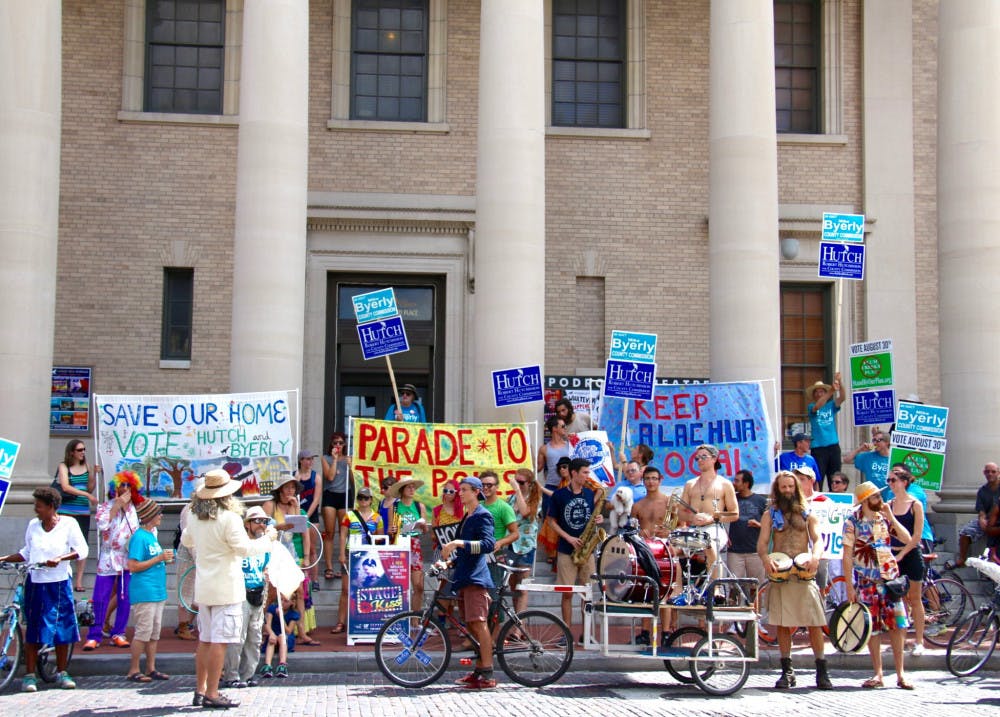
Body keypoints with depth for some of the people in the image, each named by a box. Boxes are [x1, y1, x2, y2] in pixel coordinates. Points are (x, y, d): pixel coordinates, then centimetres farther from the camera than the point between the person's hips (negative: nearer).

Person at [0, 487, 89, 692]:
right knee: (33, 630, 0)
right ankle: (29, 675, 5)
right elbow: (26, 553, 16)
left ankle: (61, 673, 15)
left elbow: (82, 550, -5)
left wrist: (60, 558, -19)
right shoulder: (33, 525, 7)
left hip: (59, 583, -2)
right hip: (35, 583, 2)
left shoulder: (68, 524, -3)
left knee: (62, 629, 4)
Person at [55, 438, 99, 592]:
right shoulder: (63, 467, -2)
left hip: (83, 512, 4)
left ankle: (79, 581, 8)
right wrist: (87, 495, -18)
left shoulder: (86, 467, 9)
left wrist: (94, 474, -3)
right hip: (66, 512, -3)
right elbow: (65, 487, -14)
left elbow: (90, 489, 11)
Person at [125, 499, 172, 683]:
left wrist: (165, 560, 8)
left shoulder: (152, 535, 16)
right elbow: (133, 566, -18)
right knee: (143, 632, -6)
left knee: (155, 632, 10)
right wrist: (159, 558, -18)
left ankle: (151, 668, 16)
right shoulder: (139, 537, -13)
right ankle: (133, 671, 1)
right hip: (144, 592, -9)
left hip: (157, 591, 9)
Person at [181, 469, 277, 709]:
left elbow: (185, 540, 25)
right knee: (219, 641, -5)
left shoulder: (195, 518, 7)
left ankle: (200, 690, 19)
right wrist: (268, 538, -5)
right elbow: (244, 548, -19)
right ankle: (212, 694, -6)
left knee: (205, 640, 15)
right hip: (226, 588, -8)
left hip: (203, 588, 8)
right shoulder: (229, 518, -15)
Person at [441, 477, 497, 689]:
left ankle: (487, 676, -16)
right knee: (472, 625, 9)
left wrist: (458, 543, -25)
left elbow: (488, 544, -20)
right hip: (465, 576, 10)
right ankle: (479, 671, 14)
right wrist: (449, 560, 13)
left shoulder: (482, 515, -6)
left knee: (478, 623, -14)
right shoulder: (467, 517, 22)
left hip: (476, 576, -10)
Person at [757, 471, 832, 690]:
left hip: (804, 573, 0)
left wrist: (815, 556, -21)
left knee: (815, 623, -5)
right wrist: (765, 558, -20)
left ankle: (822, 671, 1)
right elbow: (762, 543, 3)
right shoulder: (770, 515, 13)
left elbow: (818, 539, 1)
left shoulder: (807, 514, 13)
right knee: (782, 623, 2)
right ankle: (787, 671, 9)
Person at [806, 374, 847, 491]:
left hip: (833, 446, 3)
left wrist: (839, 383, -24)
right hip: (818, 447, -3)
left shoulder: (831, 405, 10)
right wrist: (831, 391, -31)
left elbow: (842, 397, -6)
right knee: (818, 478, -6)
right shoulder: (811, 407, 3)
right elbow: (817, 407, -20)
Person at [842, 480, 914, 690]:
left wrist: (891, 517, -8)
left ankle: (900, 673, 4)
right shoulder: (852, 521, -4)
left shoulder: (884, 517, 6)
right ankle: (878, 674, 11)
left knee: (897, 625, -2)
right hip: (866, 580, -2)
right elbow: (847, 555, -5)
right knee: (872, 627, 2)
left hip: (890, 576, 2)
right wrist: (849, 586, -9)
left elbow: (907, 538, -3)